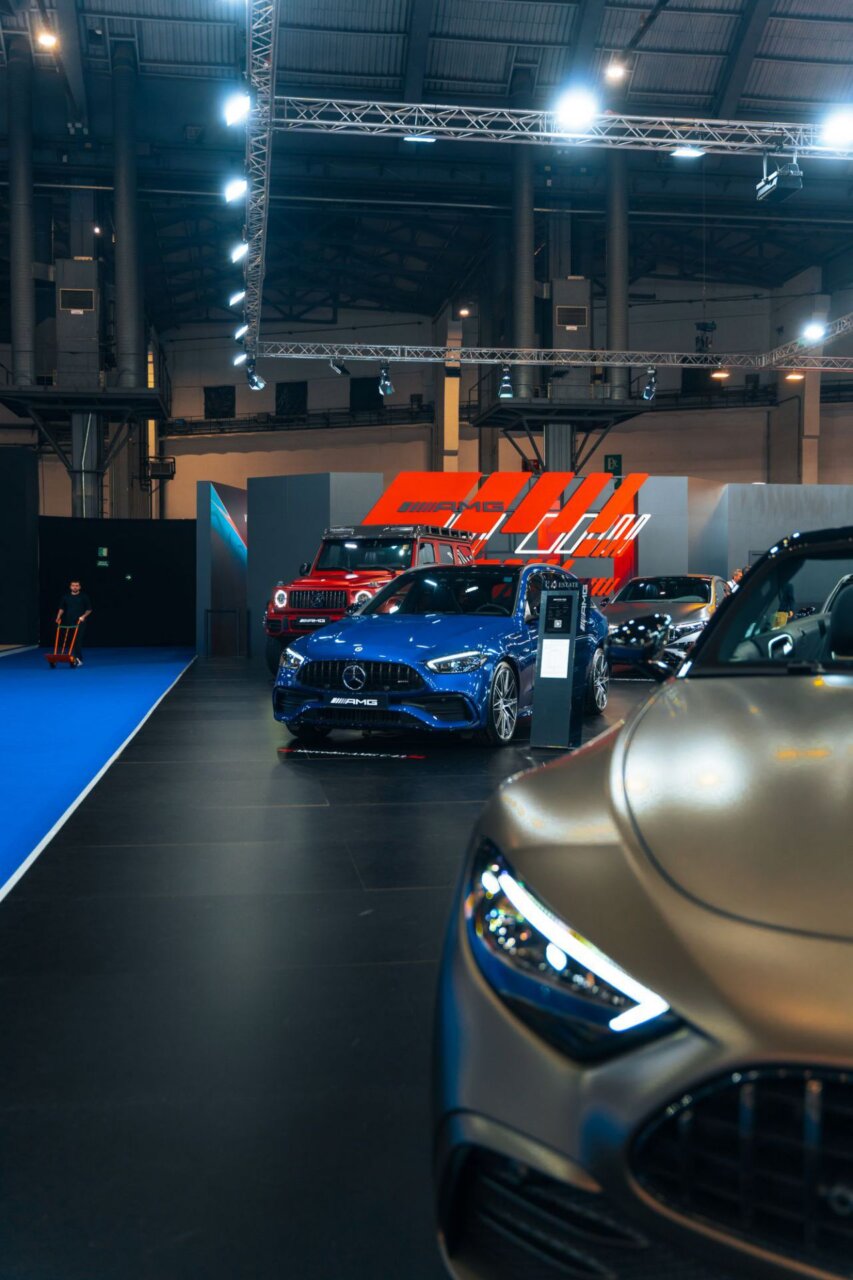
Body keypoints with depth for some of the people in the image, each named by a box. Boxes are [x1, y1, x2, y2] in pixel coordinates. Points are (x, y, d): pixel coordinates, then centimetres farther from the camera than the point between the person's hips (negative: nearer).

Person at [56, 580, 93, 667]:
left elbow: (89, 609, 4)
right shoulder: (66, 597, 11)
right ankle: (75, 658, 10)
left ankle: (79, 659, -15)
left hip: (80, 623, -3)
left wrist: (83, 616, -11)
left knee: (78, 641, -13)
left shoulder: (84, 597, 3)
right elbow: (62, 608, 16)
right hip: (69, 623, 3)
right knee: (71, 641, 2)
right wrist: (58, 618, 3)